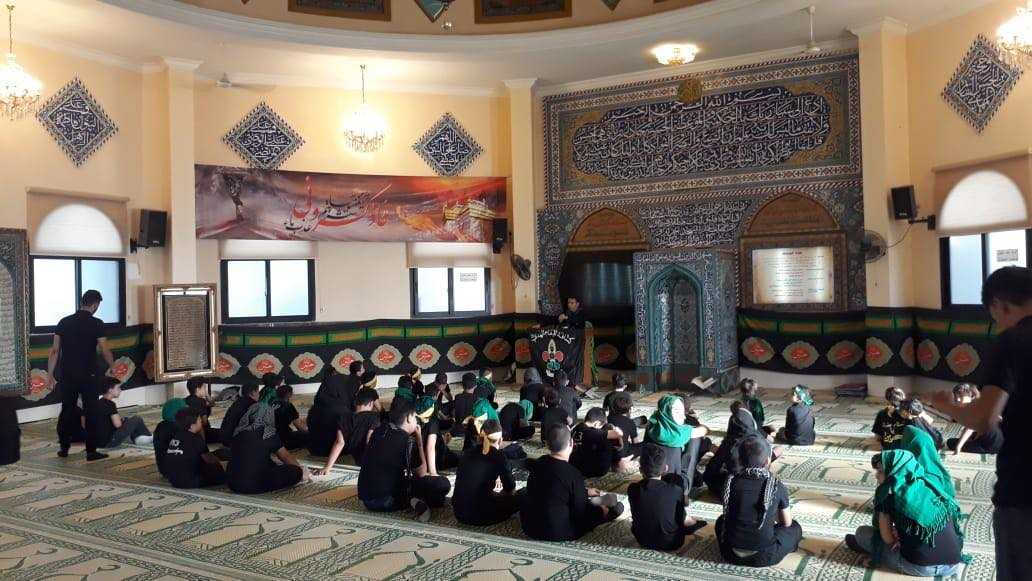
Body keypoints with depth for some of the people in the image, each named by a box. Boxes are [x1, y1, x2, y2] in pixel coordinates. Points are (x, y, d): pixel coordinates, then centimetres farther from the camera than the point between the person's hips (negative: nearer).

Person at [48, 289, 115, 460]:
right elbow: (104, 351, -8)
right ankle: (91, 451, 5)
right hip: (88, 376, -4)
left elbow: (55, 350, 4)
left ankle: (64, 448, 22)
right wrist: (112, 366, 9)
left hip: (66, 375, 4)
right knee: (91, 413, 3)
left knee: (67, 410, 15)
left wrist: (50, 373, 10)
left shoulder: (64, 322, 4)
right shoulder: (96, 324, -8)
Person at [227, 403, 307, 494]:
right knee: (296, 472, 5)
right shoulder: (270, 435, -2)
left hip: (232, 484, 5)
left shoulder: (239, 431, 9)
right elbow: (286, 457, 13)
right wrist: (299, 469, 31)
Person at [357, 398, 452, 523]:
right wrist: (419, 440, 5)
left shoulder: (379, 431, 8)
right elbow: (421, 473, 1)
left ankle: (412, 499, 6)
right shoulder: (407, 440, -11)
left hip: (365, 498, 7)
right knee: (443, 484, -7)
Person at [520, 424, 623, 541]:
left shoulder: (538, 463, -4)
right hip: (557, 534, -6)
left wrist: (585, 491, 24)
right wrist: (601, 511, 8)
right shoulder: (573, 474, -23)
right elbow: (580, 513, -11)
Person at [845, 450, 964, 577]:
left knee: (862, 532, 14)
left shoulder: (889, 492, -6)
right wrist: (900, 533, 8)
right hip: (953, 566, 6)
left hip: (921, 567, -6)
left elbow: (888, 538, -1)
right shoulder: (930, 486, 10)